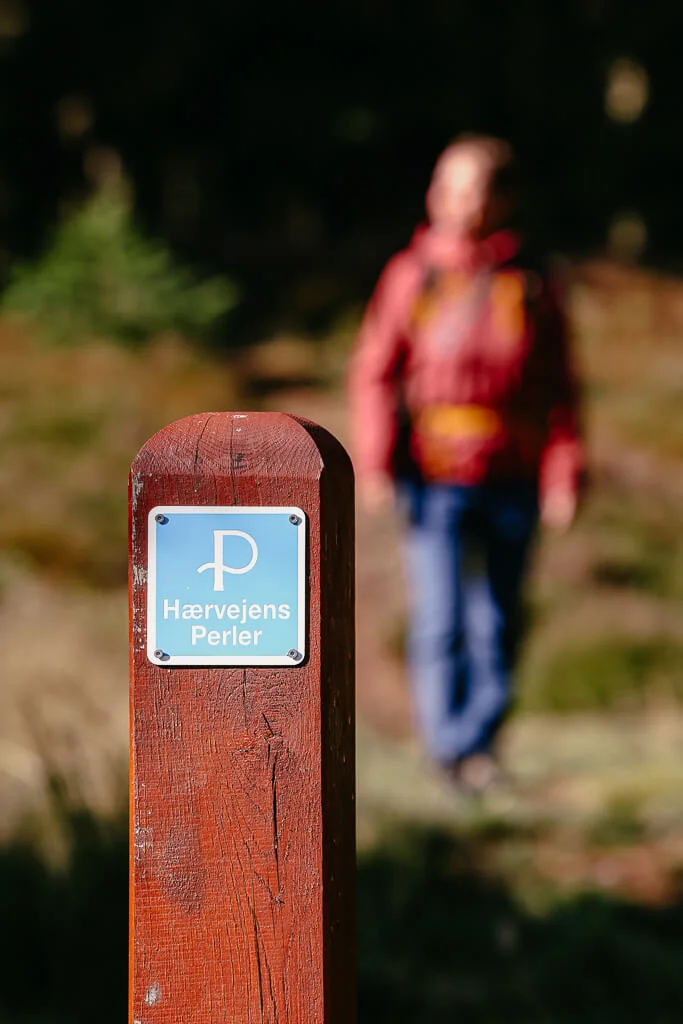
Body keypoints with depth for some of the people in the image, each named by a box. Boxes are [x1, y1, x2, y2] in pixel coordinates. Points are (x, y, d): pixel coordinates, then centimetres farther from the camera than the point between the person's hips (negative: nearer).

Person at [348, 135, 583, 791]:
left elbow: (559, 391, 9)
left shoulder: (532, 287, 8)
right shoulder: (412, 277, 5)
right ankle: (450, 747, -4)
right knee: (439, 620, -9)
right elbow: (374, 373, 6)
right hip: (435, 477, -2)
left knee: (496, 625, 6)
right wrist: (374, 464, -5)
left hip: (512, 483, 2)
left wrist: (564, 476, 0)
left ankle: (481, 742, 17)